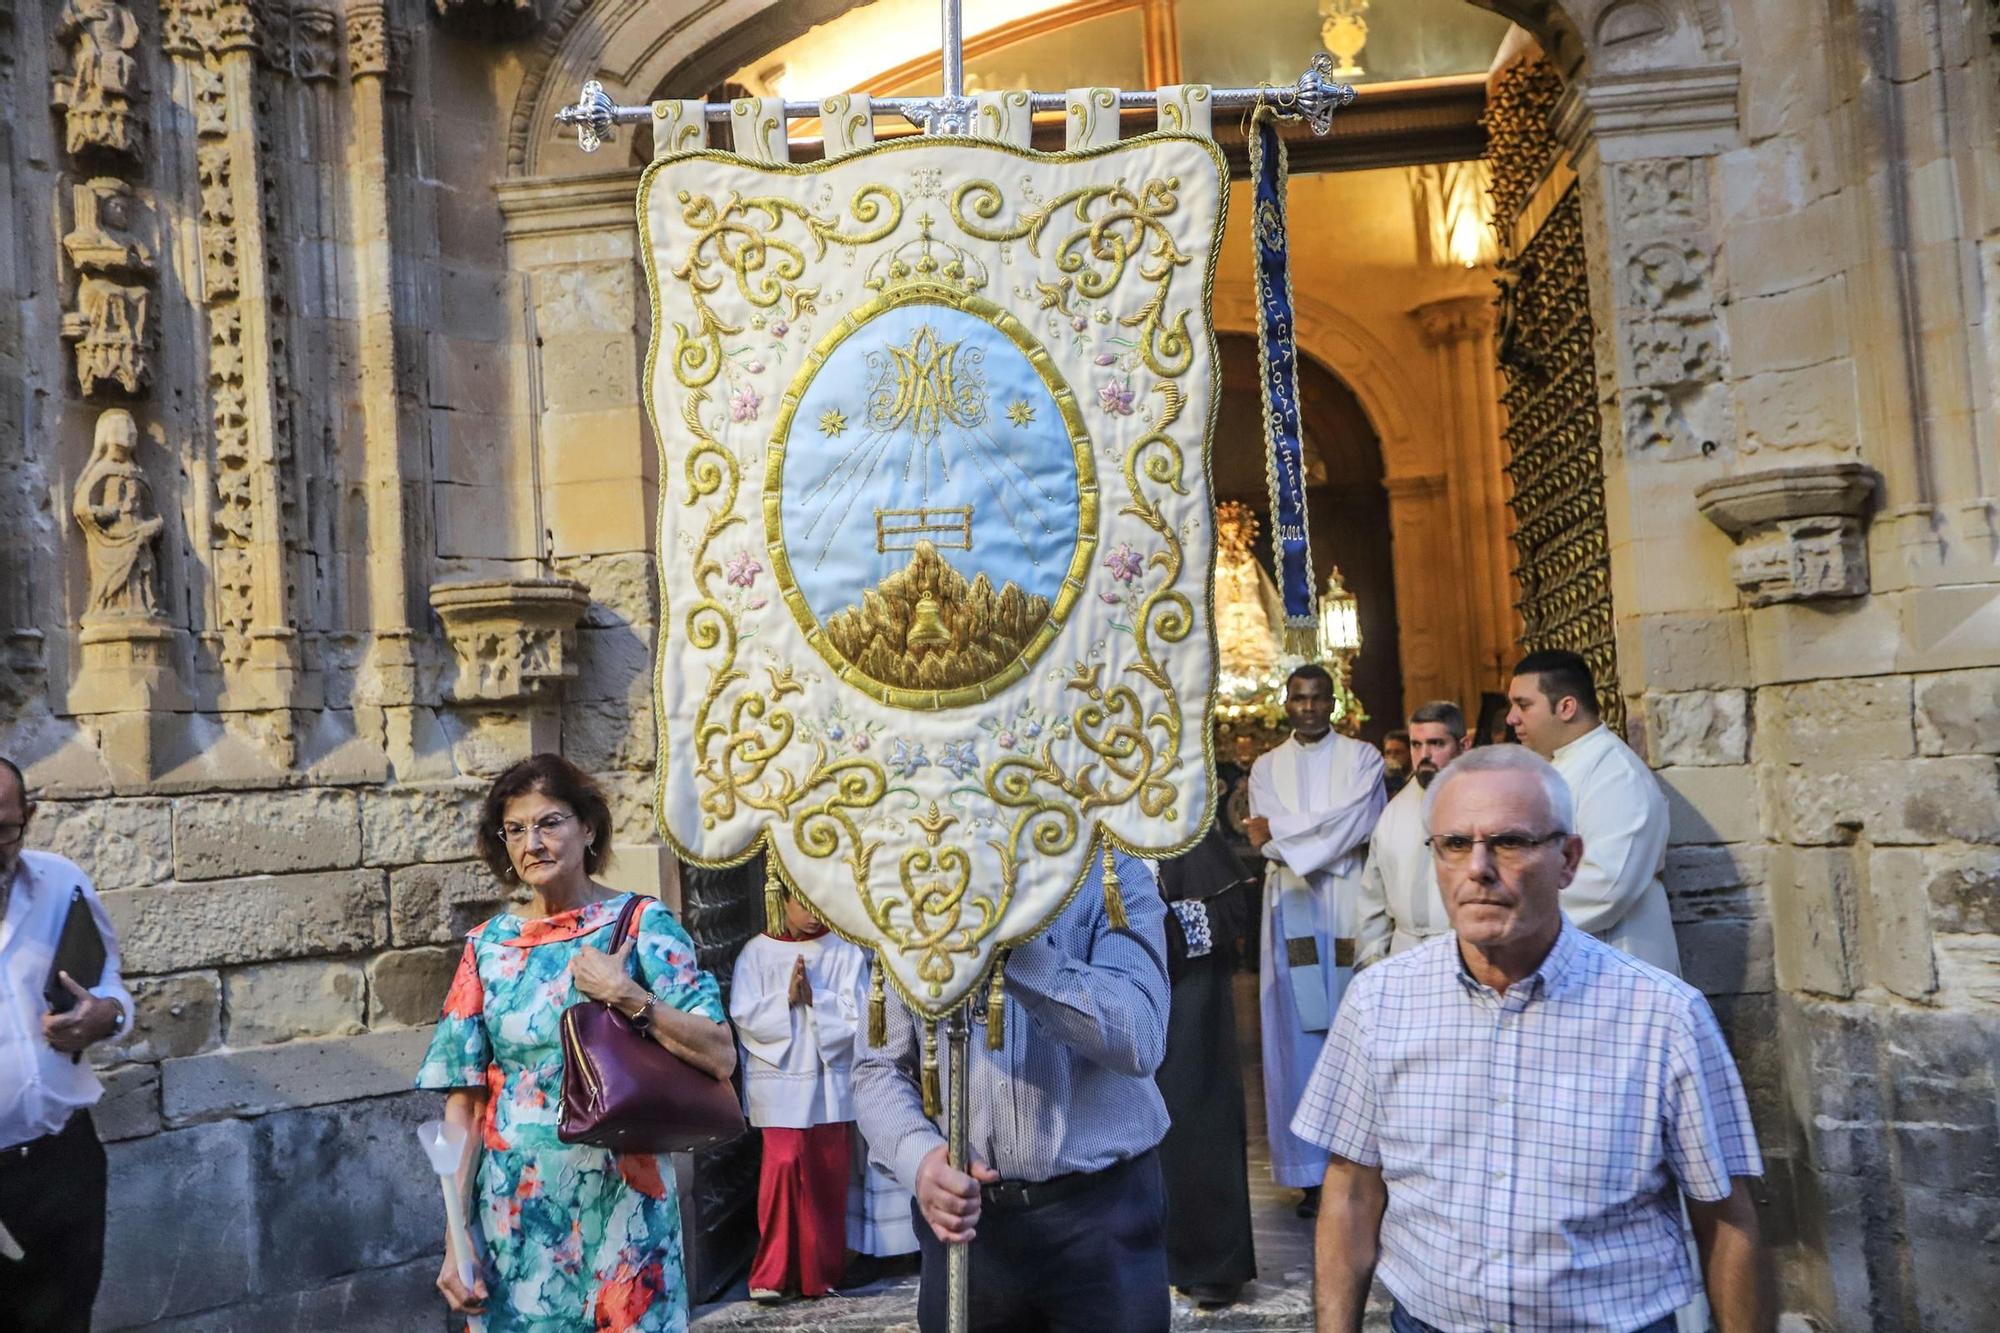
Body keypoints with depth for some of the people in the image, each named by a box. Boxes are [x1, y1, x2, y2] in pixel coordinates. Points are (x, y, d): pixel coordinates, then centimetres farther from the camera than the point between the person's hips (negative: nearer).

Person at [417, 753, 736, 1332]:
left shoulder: (640, 924, -6)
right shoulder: (488, 945, 2)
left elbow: (721, 1057, -12)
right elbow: (464, 1095, 2)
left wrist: (625, 995, -21)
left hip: (618, 1199, -2)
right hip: (513, 1206, 2)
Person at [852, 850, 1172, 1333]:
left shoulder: (1111, 877, -6)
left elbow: (1139, 1039, -20)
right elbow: (878, 1068, 3)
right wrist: (919, 1156, -17)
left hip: (1100, 1212, -2)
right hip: (962, 1215, 3)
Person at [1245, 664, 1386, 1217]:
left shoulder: (1363, 758, 7)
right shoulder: (1267, 766, 13)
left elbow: (1358, 821, -9)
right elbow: (1265, 838, -1)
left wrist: (1280, 833, -8)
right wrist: (1331, 837, -14)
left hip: (1350, 907, -1)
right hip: (1293, 909, 1)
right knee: (1299, 1033, -1)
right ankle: (1311, 1171, 5)